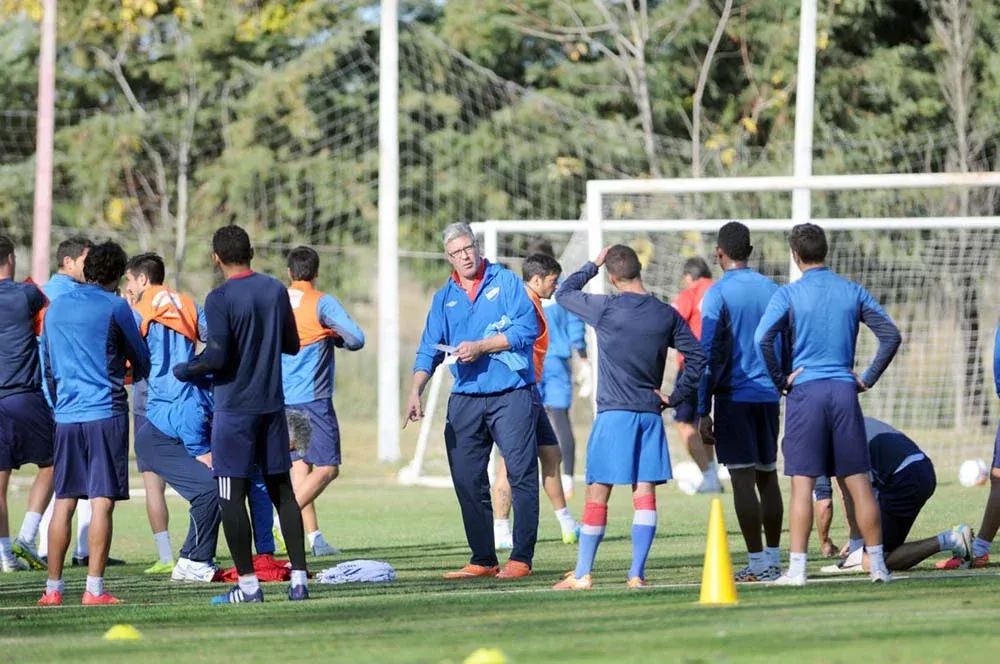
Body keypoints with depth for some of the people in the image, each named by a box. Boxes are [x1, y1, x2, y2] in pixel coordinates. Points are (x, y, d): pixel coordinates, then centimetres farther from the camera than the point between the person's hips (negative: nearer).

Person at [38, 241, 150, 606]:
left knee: (63, 503, 9)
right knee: (102, 501, -5)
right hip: (106, 414, -5)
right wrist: (135, 374, 29)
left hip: (66, 415, 5)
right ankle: (94, 588, -9)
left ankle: (53, 588, 9)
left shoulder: (55, 308, 12)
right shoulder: (115, 307, -3)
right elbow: (141, 362, 7)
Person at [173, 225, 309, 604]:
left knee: (232, 495, -2)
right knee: (282, 490, 11)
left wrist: (182, 371, -1)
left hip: (234, 409, -6)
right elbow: (292, 345, 14)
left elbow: (217, 357, -18)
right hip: (272, 404, 6)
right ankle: (298, 578, 8)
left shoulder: (220, 299, -13)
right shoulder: (275, 291, 5)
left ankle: (248, 583, -5)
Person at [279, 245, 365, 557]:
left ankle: (313, 536, 9)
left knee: (300, 465, 11)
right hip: (313, 399, -6)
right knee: (327, 468, -4)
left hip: (282, 399, 6)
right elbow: (356, 339, -14)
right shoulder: (322, 303, -7)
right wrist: (334, 337, 7)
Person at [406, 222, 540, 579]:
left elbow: (526, 329, -10)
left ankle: (521, 558, -4)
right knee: (467, 482, 4)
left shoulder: (506, 282, 1)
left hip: (511, 394, -5)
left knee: (521, 475, -7)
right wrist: (415, 392, -6)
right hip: (464, 399, 5)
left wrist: (480, 347, -14)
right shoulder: (444, 298, 13)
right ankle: (483, 560, 12)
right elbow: (429, 350, 9)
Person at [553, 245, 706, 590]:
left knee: (597, 494, 1)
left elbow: (564, 293, 7)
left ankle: (582, 574, 4)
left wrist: (592, 265, 16)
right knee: (645, 493, 2)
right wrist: (675, 397, 9)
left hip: (613, 413, -3)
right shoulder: (666, 315, 3)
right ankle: (637, 573, -3)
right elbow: (697, 356, 6)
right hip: (650, 414, 3)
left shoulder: (606, 309, -8)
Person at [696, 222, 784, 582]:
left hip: (734, 397, -5)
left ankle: (757, 562, -9)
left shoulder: (717, 294, -7)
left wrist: (703, 411, -7)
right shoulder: (772, 290, 9)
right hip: (769, 395, 5)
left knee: (743, 478, -5)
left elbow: (709, 355, -9)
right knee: (768, 476, 12)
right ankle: (774, 560, 13)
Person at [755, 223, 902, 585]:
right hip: (844, 392, 3)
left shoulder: (789, 294, -2)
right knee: (858, 481, 6)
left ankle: (797, 567, -6)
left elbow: (763, 338, -16)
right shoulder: (853, 292, 7)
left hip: (805, 392, -3)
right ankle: (878, 564, 6)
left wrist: (780, 380, -4)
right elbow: (891, 335, 3)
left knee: (802, 482, -3)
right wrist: (868, 379, 8)